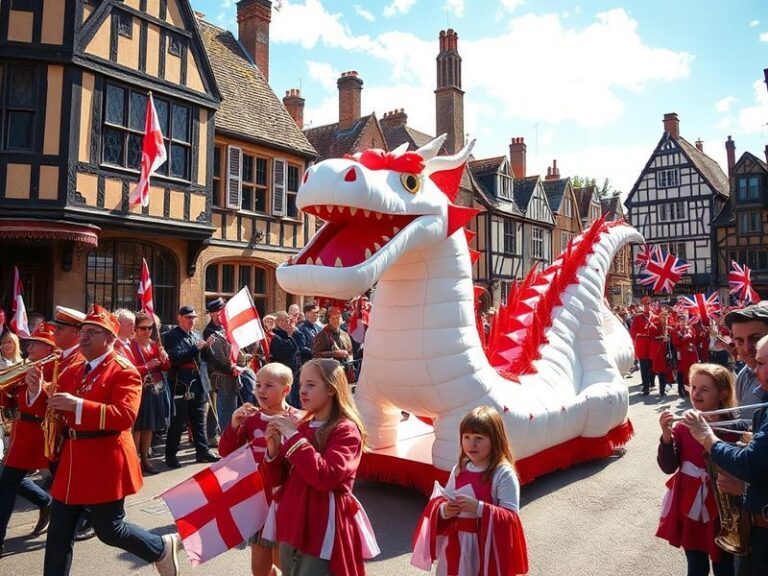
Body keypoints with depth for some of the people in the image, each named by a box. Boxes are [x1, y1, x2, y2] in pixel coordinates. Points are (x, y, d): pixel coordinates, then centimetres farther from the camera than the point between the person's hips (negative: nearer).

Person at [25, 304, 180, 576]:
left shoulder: (124, 371, -13)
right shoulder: (72, 371, 13)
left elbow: (125, 415, -24)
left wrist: (78, 405, -31)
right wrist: (38, 390, -4)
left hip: (105, 464, -7)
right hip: (73, 461, 8)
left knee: (109, 530, 3)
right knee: (58, 534, 13)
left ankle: (163, 548, 26)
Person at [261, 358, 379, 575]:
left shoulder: (346, 430, -11)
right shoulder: (301, 427, 5)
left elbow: (325, 477, -26)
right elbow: (275, 481, 9)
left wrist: (294, 437, -21)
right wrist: (273, 449, -10)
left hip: (323, 530, -6)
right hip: (293, 523, 6)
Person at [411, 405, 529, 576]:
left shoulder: (504, 474, -14)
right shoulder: (459, 469, 3)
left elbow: (511, 517, -16)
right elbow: (440, 500, 11)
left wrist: (479, 508, -26)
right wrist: (444, 510, -11)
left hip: (486, 545, -5)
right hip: (455, 545, 5)